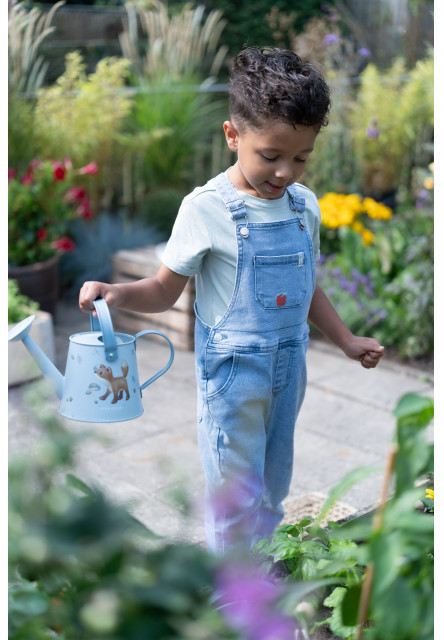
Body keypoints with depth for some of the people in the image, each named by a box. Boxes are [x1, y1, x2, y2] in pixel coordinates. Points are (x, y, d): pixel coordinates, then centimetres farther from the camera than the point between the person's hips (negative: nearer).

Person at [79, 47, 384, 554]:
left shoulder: (305, 206, 2)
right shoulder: (207, 209, -15)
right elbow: (166, 290, -8)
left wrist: (346, 341, 19)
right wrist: (117, 293, -26)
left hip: (289, 368, 6)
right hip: (232, 373, -6)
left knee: (273, 486, 19)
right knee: (236, 496, 2)